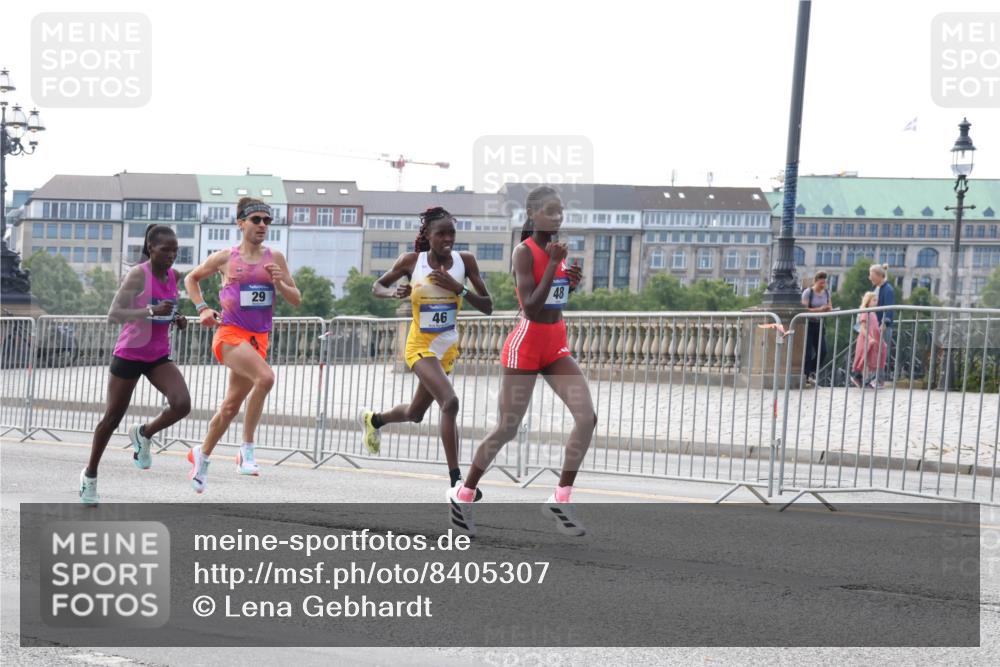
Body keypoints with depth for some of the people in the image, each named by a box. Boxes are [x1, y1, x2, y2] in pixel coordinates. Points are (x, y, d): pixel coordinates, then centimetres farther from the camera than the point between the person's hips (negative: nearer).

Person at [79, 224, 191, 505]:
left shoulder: (173, 276, 3)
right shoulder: (138, 274, -17)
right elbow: (114, 314, -24)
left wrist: (176, 320, -2)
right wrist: (151, 311, -36)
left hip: (159, 356, 5)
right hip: (129, 355, -5)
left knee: (182, 404, -18)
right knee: (113, 417, 6)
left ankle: (144, 434, 12)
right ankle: (90, 475, 26)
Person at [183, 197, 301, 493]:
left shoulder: (275, 258, 8)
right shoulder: (225, 258, 2)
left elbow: (296, 300, 9)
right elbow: (191, 278, 18)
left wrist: (279, 283, -9)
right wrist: (202, 309, 5)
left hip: (258, 338, 4)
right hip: (229, 334, -4)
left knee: (232, 405, 12)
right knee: (265, 376, -31)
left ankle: (202, 455, 33)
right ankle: (247, 448, -22)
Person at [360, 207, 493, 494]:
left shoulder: (465, 261, -6)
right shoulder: (411, 261, -9)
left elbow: (487, 306, -7)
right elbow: (377, 287, 5)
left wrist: (458, 288, -21)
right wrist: (394, 292, -17)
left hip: (448, 346, 4)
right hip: (420, 346, -4)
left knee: (415, 413, 20)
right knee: (450, 402, -26)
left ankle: (373, 419, 54)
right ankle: (456, 480, -22)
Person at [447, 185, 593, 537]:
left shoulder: (557, 249, 8)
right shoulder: (524, 252, -14)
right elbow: (530, 307, -23)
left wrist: (570, 282, 0)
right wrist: (553, 265, -25)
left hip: (557, 346, 7)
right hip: (526, 346, -7)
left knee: (587, 417, -10)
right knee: (507, 429, 1)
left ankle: (561, 499, -3)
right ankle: (463, 494, 19)